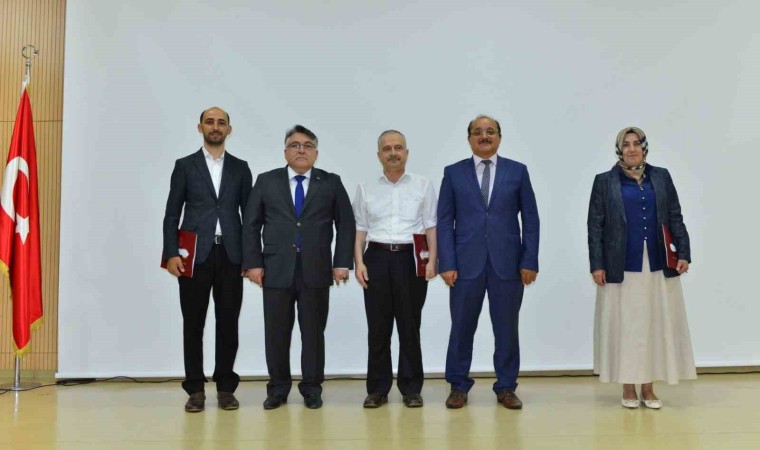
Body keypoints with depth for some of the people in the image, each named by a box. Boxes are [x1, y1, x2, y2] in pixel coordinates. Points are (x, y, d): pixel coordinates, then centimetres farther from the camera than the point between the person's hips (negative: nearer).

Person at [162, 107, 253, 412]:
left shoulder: (240, 168, 11)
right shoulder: (185, 166, 7)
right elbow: (172, 214, 3)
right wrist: (171, 254, -8)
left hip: (230, 255, 1)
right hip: (196, 254, -1)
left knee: (228, 323, 4)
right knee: (193, 324, 3)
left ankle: (225, 387, 15)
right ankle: (195, 389, 12)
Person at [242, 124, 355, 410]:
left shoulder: (331, 183, 7)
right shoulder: (266, 181, 8)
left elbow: (346, 225, 5)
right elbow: (251, 225, 6)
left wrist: (342, 262, -4)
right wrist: (253, 262, -3)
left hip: (316, 271, 0)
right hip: (276, 270, 1)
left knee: (313, 333, 6)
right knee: (276, 333, 5)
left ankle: (312, 388, 19)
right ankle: (278, 388, 19)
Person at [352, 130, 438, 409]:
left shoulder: (423, 186, 6)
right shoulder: (366, 189, 9)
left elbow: (431, 227, 3)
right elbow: (359, 230, 8)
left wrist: (432, 260, -8)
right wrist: (358, 262, -3)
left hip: (411, 259, -1)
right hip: (377, 259, 1)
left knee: (410, 327, 5)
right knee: (378, 328, 5)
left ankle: (411, 388, 15)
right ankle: (377, 389, 15)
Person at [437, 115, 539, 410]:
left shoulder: (518, 171, 7)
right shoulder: (453, 173, 6)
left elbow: (530, 219, 5)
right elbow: (445, 221, 2)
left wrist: (530, 261, -3)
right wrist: (447, 263, -6)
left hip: (507, 262, 1)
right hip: (466, 262, 0)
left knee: (507, 328, 7)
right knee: (462, 327, 6)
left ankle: (506, 388, 22)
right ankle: (458, 386, 22)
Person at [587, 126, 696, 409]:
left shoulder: (661, 177, 9)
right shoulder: (605, 181, 2)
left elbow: (675, 218, 9)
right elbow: (595, 225, -1)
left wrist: (683, 253, -1)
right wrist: (597, 264, -8)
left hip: (658, 267, 2)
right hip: (622, 268, -2)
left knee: (655, 326, 6)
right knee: (625, 326, 4)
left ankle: (648, 388, 16)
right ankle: (628, 388, 14)